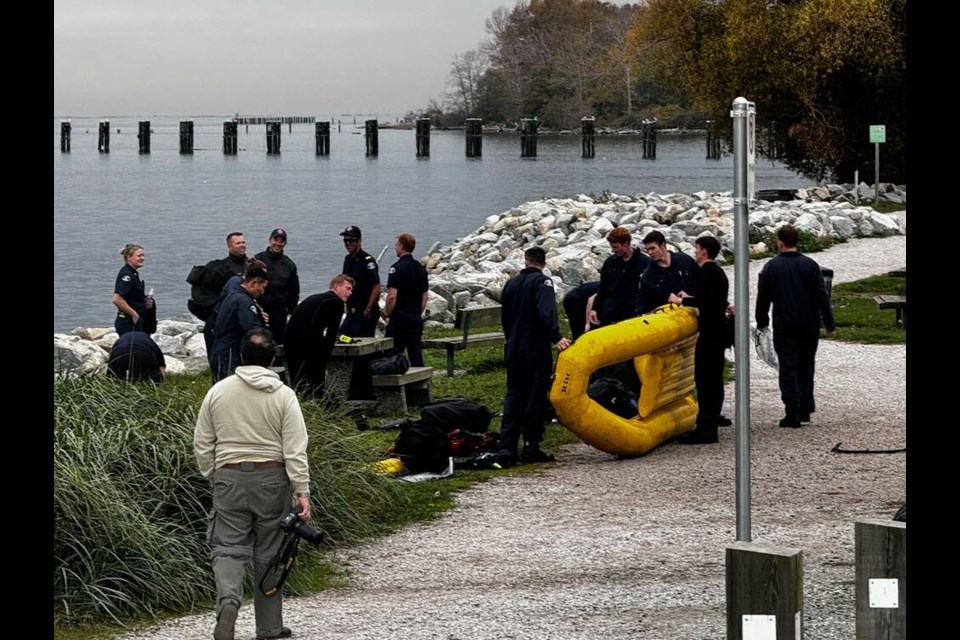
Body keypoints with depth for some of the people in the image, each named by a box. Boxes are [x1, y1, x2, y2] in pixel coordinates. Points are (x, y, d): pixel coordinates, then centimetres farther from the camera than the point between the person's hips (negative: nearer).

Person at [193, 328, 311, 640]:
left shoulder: (218, 391, 2)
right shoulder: (283, 395, -4)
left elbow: (202, 443, 6)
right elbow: (295, 449, -9)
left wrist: (212, 475, 19)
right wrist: (302, 491, -7)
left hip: (229, 477, 1)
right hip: (272, 478, -1)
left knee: (228, 548, 3)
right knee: (269, 553, 9)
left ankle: (228, 600, -26)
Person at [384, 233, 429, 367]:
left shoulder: (397, 268, -13)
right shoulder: (421, 268, 11)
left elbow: (392, 296, -18)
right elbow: (425, 296, 14)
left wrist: (387, 314, -6)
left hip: (399, 317, -7)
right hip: (416, 318, 7)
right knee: (416, 354, 7)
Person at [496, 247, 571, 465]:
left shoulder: (511, 284, 13)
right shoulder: (542, 282, -8)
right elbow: (547, 311, -27)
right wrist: (556, 336, -37)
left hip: (513, 349, 6)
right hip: (536, 349, -6)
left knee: (514, 396, 9)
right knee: (536, 397, 0)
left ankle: (506, 448, -1)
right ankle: (531, 447, -1)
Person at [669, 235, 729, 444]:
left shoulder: (706, 271, -12)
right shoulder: (719, 272, 18)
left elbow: (704, 300, -22)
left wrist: (682, 301, -8)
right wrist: (689, 299, 25)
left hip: (709, 331, -10)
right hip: (719, 329, 10)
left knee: (704, 378, -10)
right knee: (714, 378, 13)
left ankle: (704, 429, -13)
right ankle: (710, 427, 18)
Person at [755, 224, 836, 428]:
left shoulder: (770, 267, -3)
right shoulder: (810, 265, -2)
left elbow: (762, 298, 4)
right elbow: (822, 296, -3)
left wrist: (761, 321, 19)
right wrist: (829, 323, 3)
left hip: (784, 327, -2)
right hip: (809, 327, 2)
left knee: (788, 368, 0)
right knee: (806, 367, 15)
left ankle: (792, 413, -7)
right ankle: (805, 409, 19)